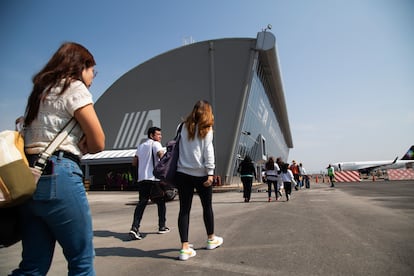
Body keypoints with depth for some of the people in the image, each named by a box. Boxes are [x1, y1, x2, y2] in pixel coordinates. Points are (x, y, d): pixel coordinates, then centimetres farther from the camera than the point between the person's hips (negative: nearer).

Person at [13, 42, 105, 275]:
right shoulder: (74, 87, -2)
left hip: (30, 177, 9)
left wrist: (76, 146, 0)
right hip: (58, 175, -9)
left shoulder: (41, 91, 22)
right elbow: (98, 144, -7)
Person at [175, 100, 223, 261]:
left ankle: (185, 248, 3)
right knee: (207, 206, 15)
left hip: (183, 173, 3)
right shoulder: (206, 128, -1)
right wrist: (210, 172, -9)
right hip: (200, 173, -3)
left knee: (184, 209, 4)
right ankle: (211, 239, 32)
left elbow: (178, 147, 5)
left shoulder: (185, 126, 9)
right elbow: (208, 151, -8)